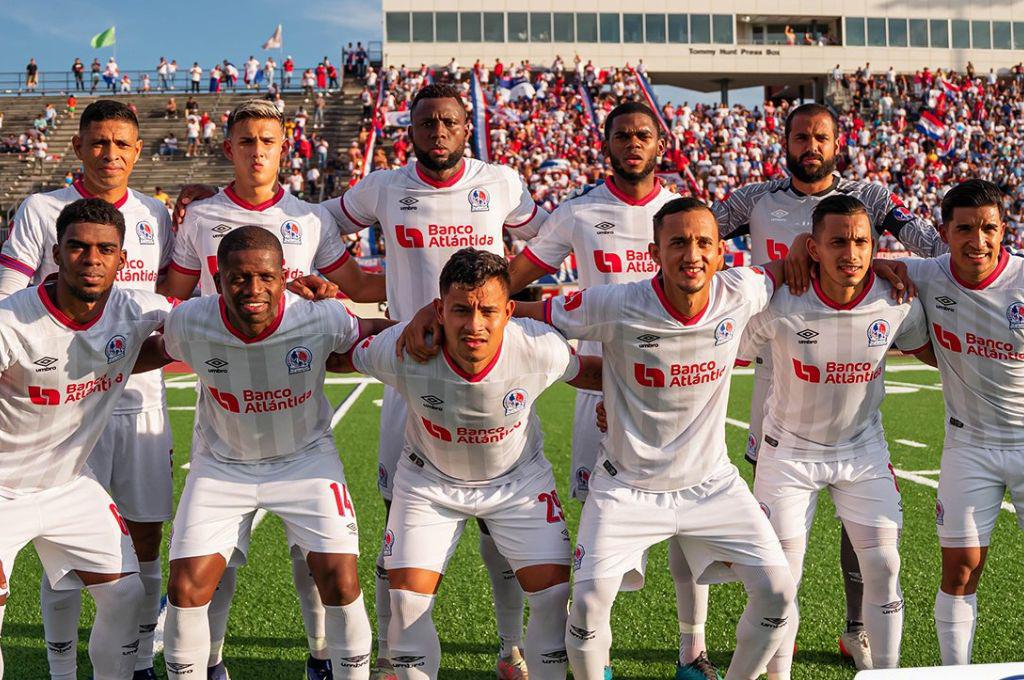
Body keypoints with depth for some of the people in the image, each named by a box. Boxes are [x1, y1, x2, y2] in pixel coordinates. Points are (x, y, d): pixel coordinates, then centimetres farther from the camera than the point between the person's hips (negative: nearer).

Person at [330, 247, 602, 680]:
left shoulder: (541, 348, -29)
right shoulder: (402, 350, -31)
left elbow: (586, 372, -5)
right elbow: (340, 356, -9)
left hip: (518, 479, 0)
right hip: (430, 480, 0)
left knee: (554, 595, -8)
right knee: (407, 600, -8)